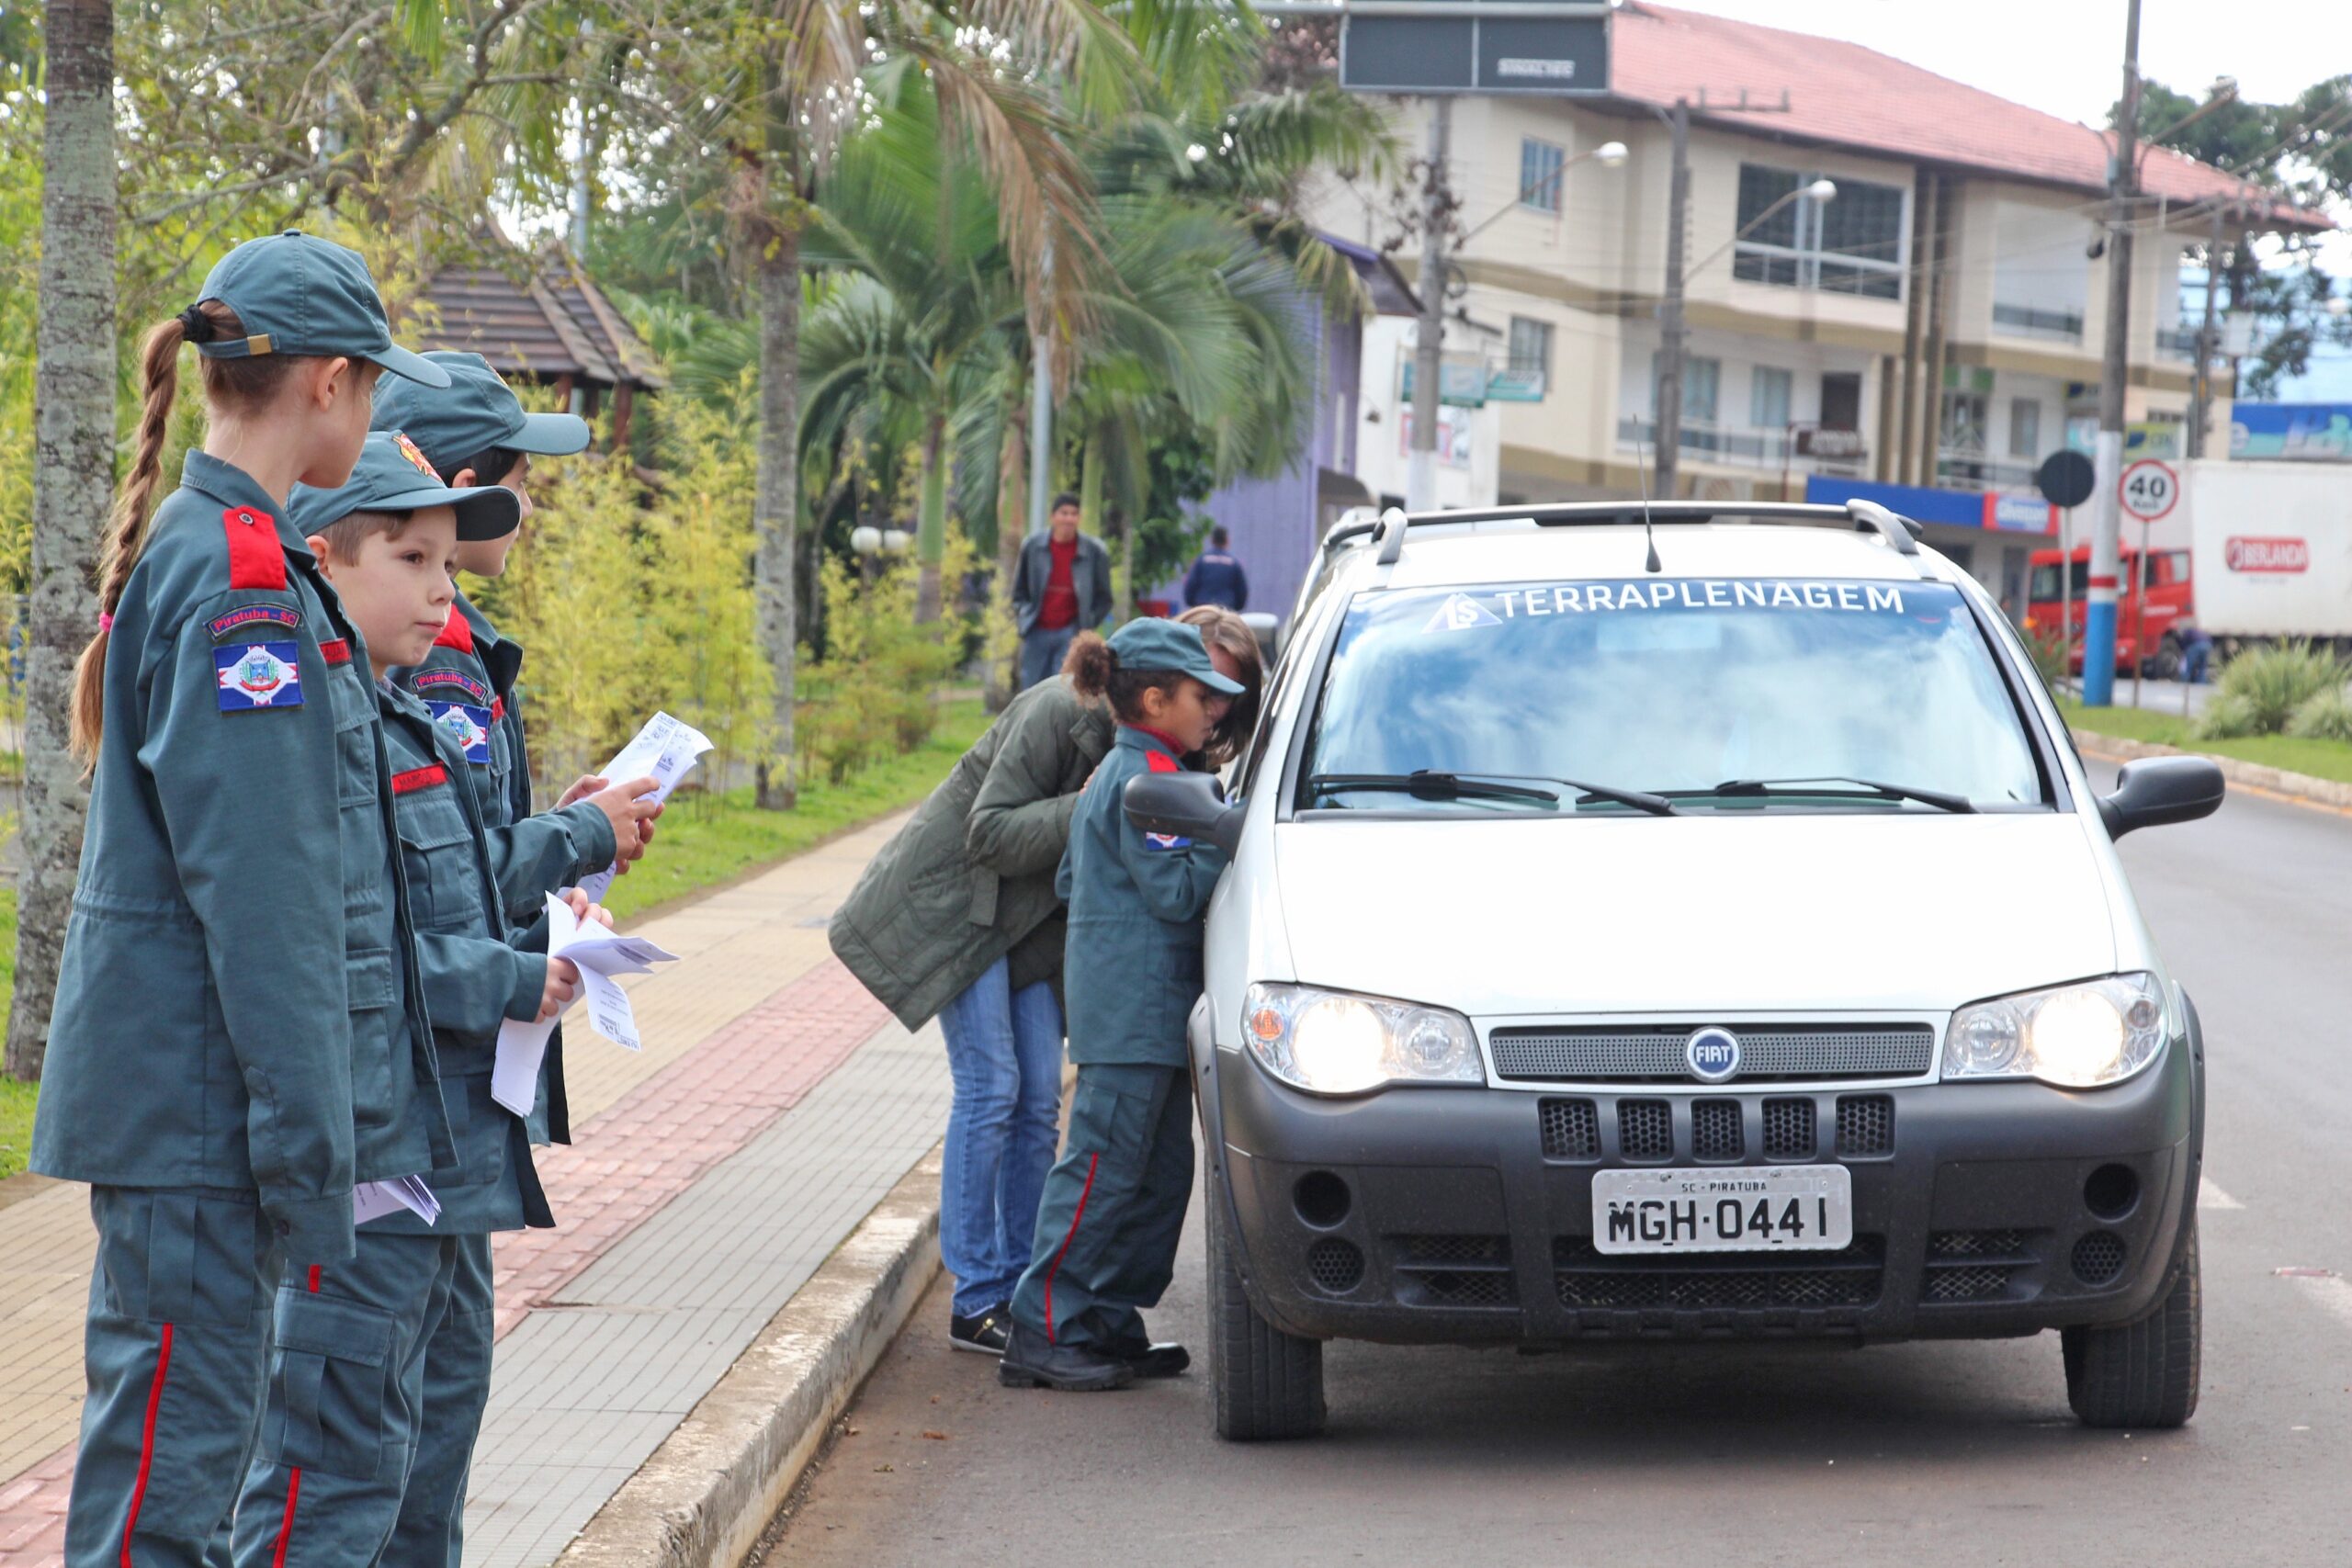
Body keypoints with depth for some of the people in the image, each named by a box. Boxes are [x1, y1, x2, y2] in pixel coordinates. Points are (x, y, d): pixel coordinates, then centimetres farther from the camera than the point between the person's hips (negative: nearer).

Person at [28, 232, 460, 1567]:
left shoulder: (191, 549, 15)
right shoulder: (246, 580, -17)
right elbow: (259, 895, -21)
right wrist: (312, 1152, -20)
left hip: (177, 1091, 10)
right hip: (200, 1105, -10)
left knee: (189, 1428, 15)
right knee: (173, 1451, -5)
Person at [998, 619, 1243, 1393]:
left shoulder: (1115, 775, 17)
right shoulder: (1144, 780, -15)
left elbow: (1069, 880, 23)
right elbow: (1177, 891, -19)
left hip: (1151, 1015, 11)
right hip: (1133, 1009, -11)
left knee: (1161, 1172, 13)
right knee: (1103, 1169, -9)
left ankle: (1110, 1324, 17)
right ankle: (1043, 1335, -7)